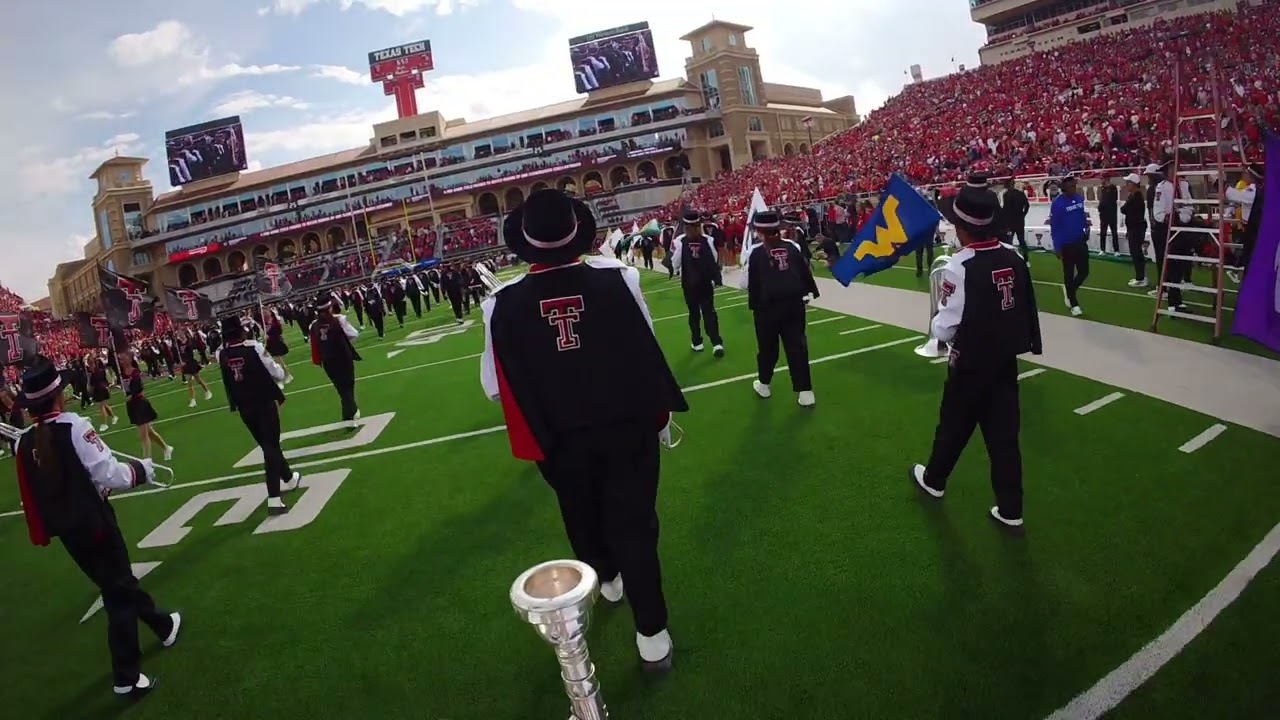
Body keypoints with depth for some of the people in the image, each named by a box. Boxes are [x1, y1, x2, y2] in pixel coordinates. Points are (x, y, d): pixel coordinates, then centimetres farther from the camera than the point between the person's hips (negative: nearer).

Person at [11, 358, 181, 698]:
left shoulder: (24, 443, -1)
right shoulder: (73, 426, -19)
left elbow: (32, 496, 8)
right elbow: (109, 474, -21)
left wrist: (43, 533, 18)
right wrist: (140, 471, -4)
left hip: (64, 528, 6)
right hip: (93, 522, -6)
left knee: (116, 582, 22)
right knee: (119, 592, 5)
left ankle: (163, 625, 42)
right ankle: (126, 678, 10)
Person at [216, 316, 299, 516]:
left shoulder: (221, 354, -2)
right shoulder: (254, 347, -14)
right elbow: (277, 374, -8)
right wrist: (280, 370, 11)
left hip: (244, 407, 5)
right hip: (264, 402, -5)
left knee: (267, 444, 20)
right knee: (271, 446, -3)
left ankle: (288, 478, 38)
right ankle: (273, 499, -10)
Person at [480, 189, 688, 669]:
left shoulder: (502, 305, -14)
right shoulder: (616, 278, -15)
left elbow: (495, 388, -8)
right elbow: (647, 353, -7)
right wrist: (661, 414, 7)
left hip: (560, 437, 1)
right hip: (628, 425, -1)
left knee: (583, 515, 26)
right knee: (633, 521, 10)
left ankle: (607, 579, 52)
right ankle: (652, 632, 14)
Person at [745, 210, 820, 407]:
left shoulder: (757, 252, -7)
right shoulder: (792, 246, 3)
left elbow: (752, 283, -5)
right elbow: (806, 272, 9)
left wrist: (754, 305, 8)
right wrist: (810, 293, 22)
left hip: (768, 306, -3)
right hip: (794, 303, 3)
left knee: (768, 347, 14)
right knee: (797, 346, 5)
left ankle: (763, 385, 31)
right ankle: (805, 391, 4)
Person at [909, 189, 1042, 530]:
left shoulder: (960, 266, -20)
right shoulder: (1014, 258, -1)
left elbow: (945, 328, -17)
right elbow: (1028, 310, 8)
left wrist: (936, 325, 4)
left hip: (971, 362, -5)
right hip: (1006, 359, 5)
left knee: (954, 424, 16)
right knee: (1004, 432, 10)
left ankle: (933, 479, 38)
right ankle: (1010, 509, 15)